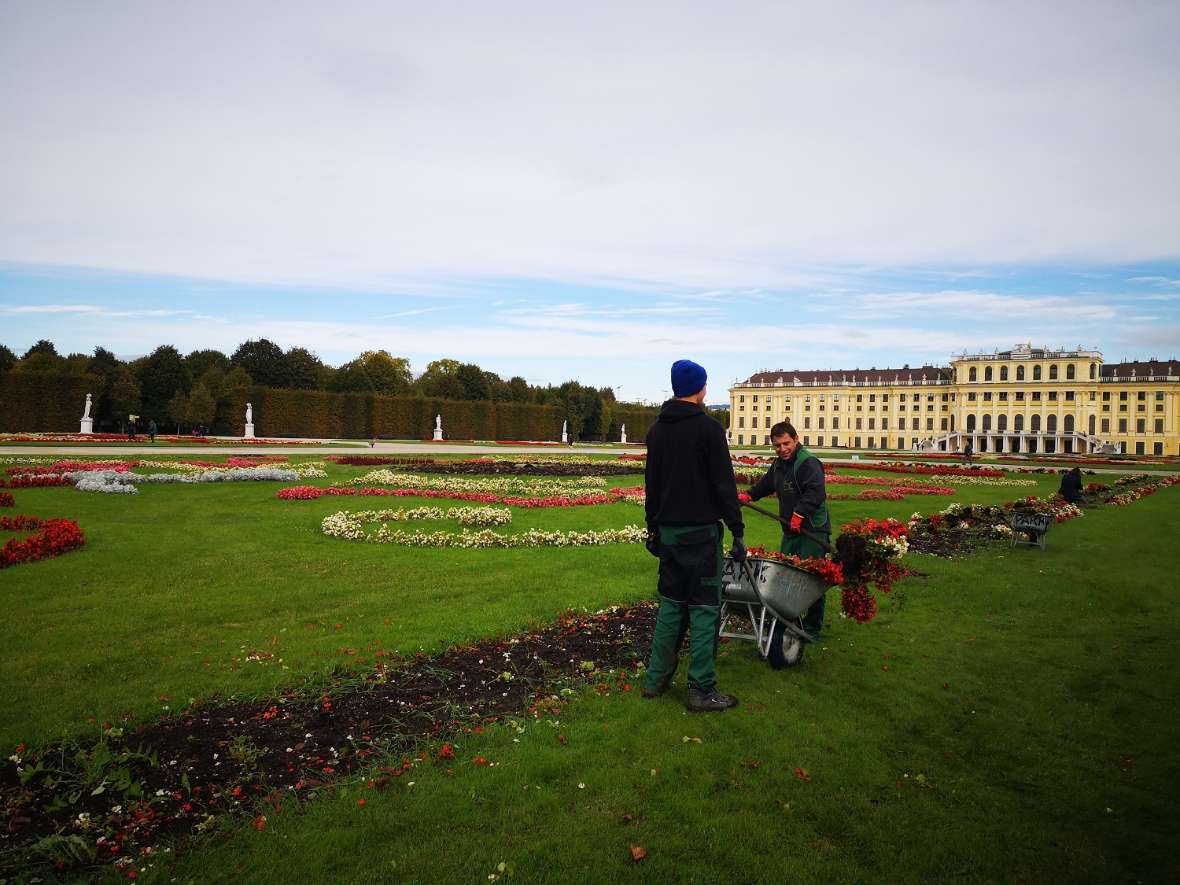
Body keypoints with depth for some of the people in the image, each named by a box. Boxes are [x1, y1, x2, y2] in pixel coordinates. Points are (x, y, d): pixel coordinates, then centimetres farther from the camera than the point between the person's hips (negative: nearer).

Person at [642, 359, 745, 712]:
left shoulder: (656, 429, 10)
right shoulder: (708, 428, -11)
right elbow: (724, 484, -13)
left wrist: (653, 528, 23)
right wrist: (737, 530, -9)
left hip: (668, 530, 7)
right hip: (701, 530, -7)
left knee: (671, 603, 15)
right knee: (704, 607, 0)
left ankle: (656, 679, 20)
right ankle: (701, 690, 4)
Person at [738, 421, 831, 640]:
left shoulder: (808, 463, -14)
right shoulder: (779, 464, 15)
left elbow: (816, 492, -28)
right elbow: (766, 484, 33)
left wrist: (800, 513, -34)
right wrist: (748, 495, 22)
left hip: (813, 530, -8)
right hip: (790, 531, 9)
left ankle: (812, 628, 8)